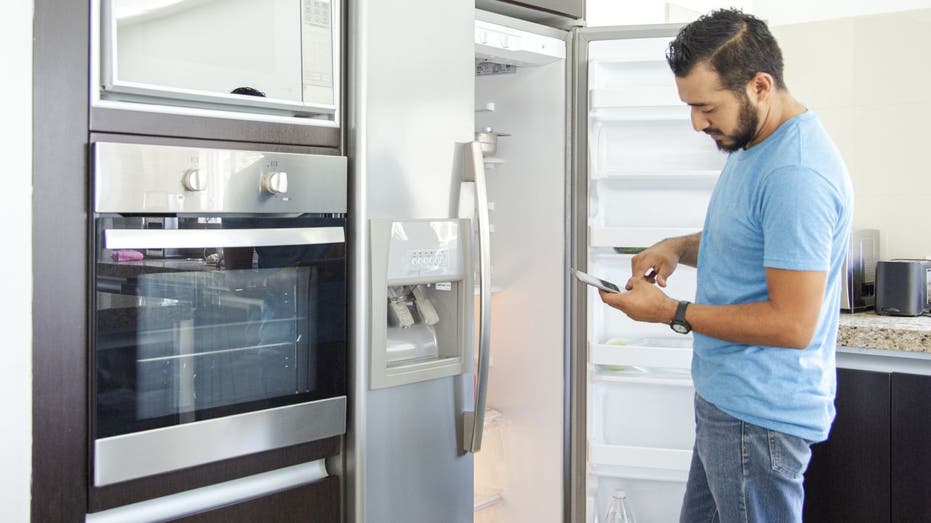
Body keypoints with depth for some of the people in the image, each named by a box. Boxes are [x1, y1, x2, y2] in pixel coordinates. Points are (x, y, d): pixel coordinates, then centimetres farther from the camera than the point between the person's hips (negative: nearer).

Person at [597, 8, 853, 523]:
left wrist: (672, 313, -19)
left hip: (759, 417, -10)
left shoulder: (796, 175, -26)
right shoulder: (751, 142, 8)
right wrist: (678, 248, 3)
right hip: (728, 399, 10)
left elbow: (792, 323, -27)